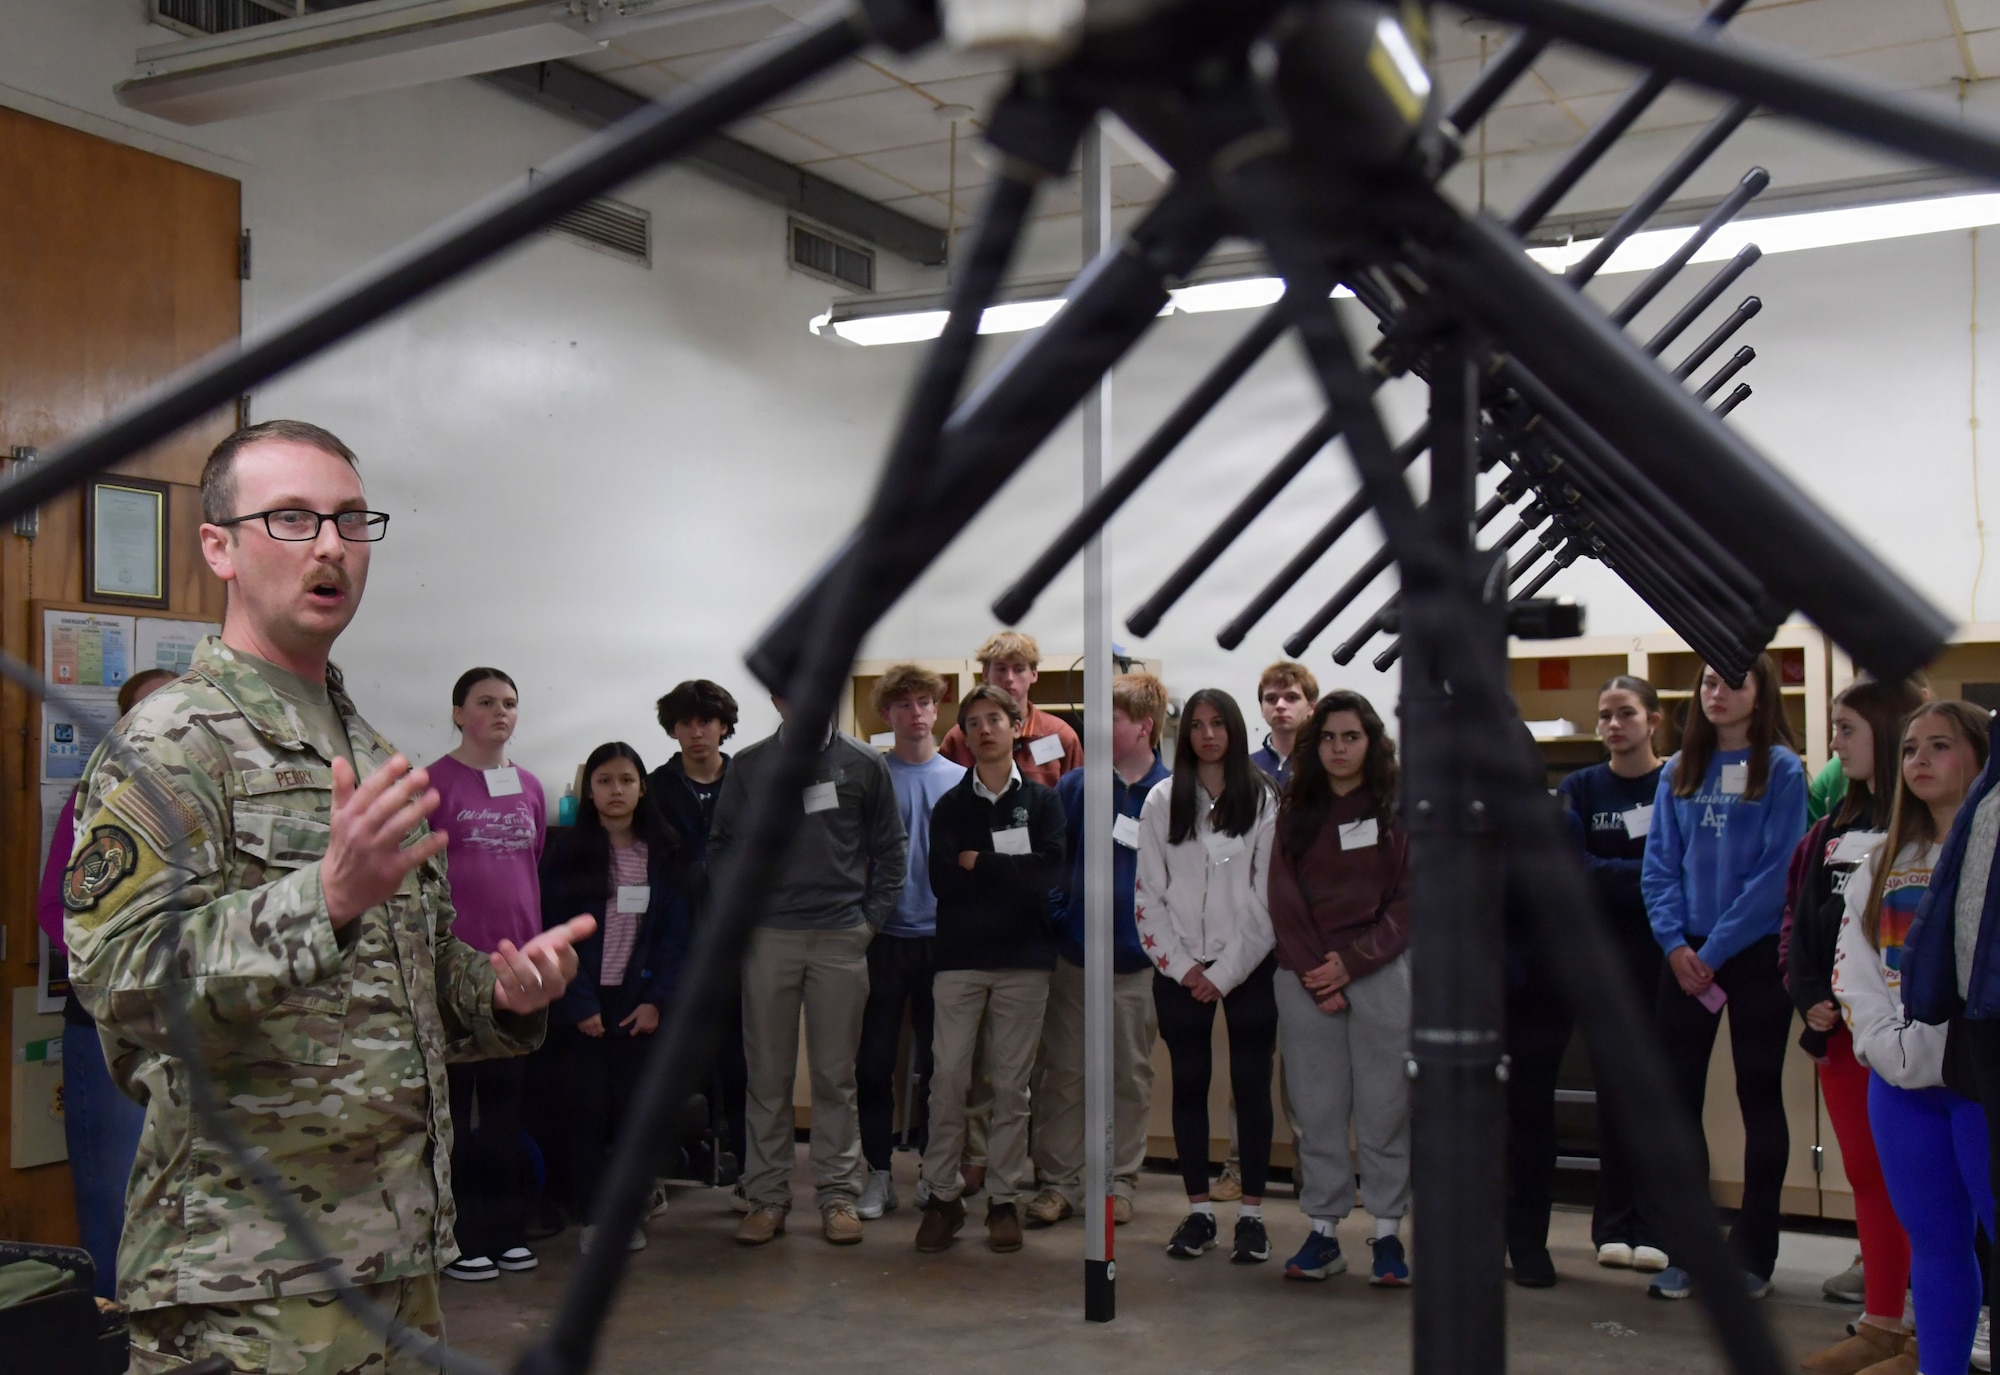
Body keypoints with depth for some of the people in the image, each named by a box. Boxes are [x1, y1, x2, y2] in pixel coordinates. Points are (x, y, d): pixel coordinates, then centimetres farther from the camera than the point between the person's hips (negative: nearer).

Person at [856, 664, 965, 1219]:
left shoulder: (960, 779, 6)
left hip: (943, 935, 1)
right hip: (885, 936, -1)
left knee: (936, 1059, 8)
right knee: (875, 1059, 1)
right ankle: (878, 1172, 11)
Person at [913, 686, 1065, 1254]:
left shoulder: (1041, 801, 7)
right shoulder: (950, 806, 9)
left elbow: (1051, 873, -9)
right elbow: (941, 880, -5)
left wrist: (979, 863, -8)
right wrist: (1013, 871, -9)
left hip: (1024, 959, -1)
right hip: (960, 959, 1)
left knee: (1012, 1084, 4)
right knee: (948, 1079, -2)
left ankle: (1004, 1198, 12)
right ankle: (943, 1195, 8)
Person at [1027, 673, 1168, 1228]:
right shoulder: (1076, 786, 0)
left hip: (1138, 959, -1)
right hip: (1074, 954, 1)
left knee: (1130, 1077, 10)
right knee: (1064, 1074, 7)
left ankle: (1121, 1181, 23)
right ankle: (1057, 1182, 16)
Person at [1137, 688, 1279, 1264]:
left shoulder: (1263, 800, -2)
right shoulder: (1162, 800, 4)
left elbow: (1267, 895, -5)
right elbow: (1148, 894, 2)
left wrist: (1225, 973, -9)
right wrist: (1181, 967, -6)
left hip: (1248, 968, -2)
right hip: (1180, 970, 2)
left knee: (1251, 1087, 2)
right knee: (1189, 1086, 7)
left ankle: (1252, 1213, 10)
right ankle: (1198, 1211, 15)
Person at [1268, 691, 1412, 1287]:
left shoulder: (1399, 812, 5)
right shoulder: (1295, 813, 10)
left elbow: (1409, 901, -1)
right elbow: (1284, 903, 4)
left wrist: (1351, 962, -10)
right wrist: (1315, 976, -7)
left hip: (1382, 974, -2)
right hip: (1306, 979, 2)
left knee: (1384, 1108, -1)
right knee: (1316, 1109, 3)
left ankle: (1388, 1234, 7)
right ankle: (1322, 1234, 10)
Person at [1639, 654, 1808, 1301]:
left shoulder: (1782, 770, -4)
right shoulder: (1678, 772, 9)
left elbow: (1777, 872, -11)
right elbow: (1659, 865, 6)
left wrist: (1714, 949, -13)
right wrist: (1675, 943, -8)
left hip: (1757, 954, -4)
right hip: (1686, 957, 4)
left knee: (1759, 1096, 5)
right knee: (1677, 1096, 4)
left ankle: (1753, 1254, 15)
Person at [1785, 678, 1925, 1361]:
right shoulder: (1832, 828, 15)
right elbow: (1798, 916, 14)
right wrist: (1811, 997, 0)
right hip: (1838, 1025, 8)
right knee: (1866, 1175, 13)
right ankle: (1881, 1324, 23)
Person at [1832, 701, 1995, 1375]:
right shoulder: (1884, 865, 15)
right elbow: (1853, 966, 10)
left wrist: (1936, 1047, -17)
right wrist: (1889, 1047, -4)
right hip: (1900, 1080, 6)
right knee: (1933, 1240, 11)